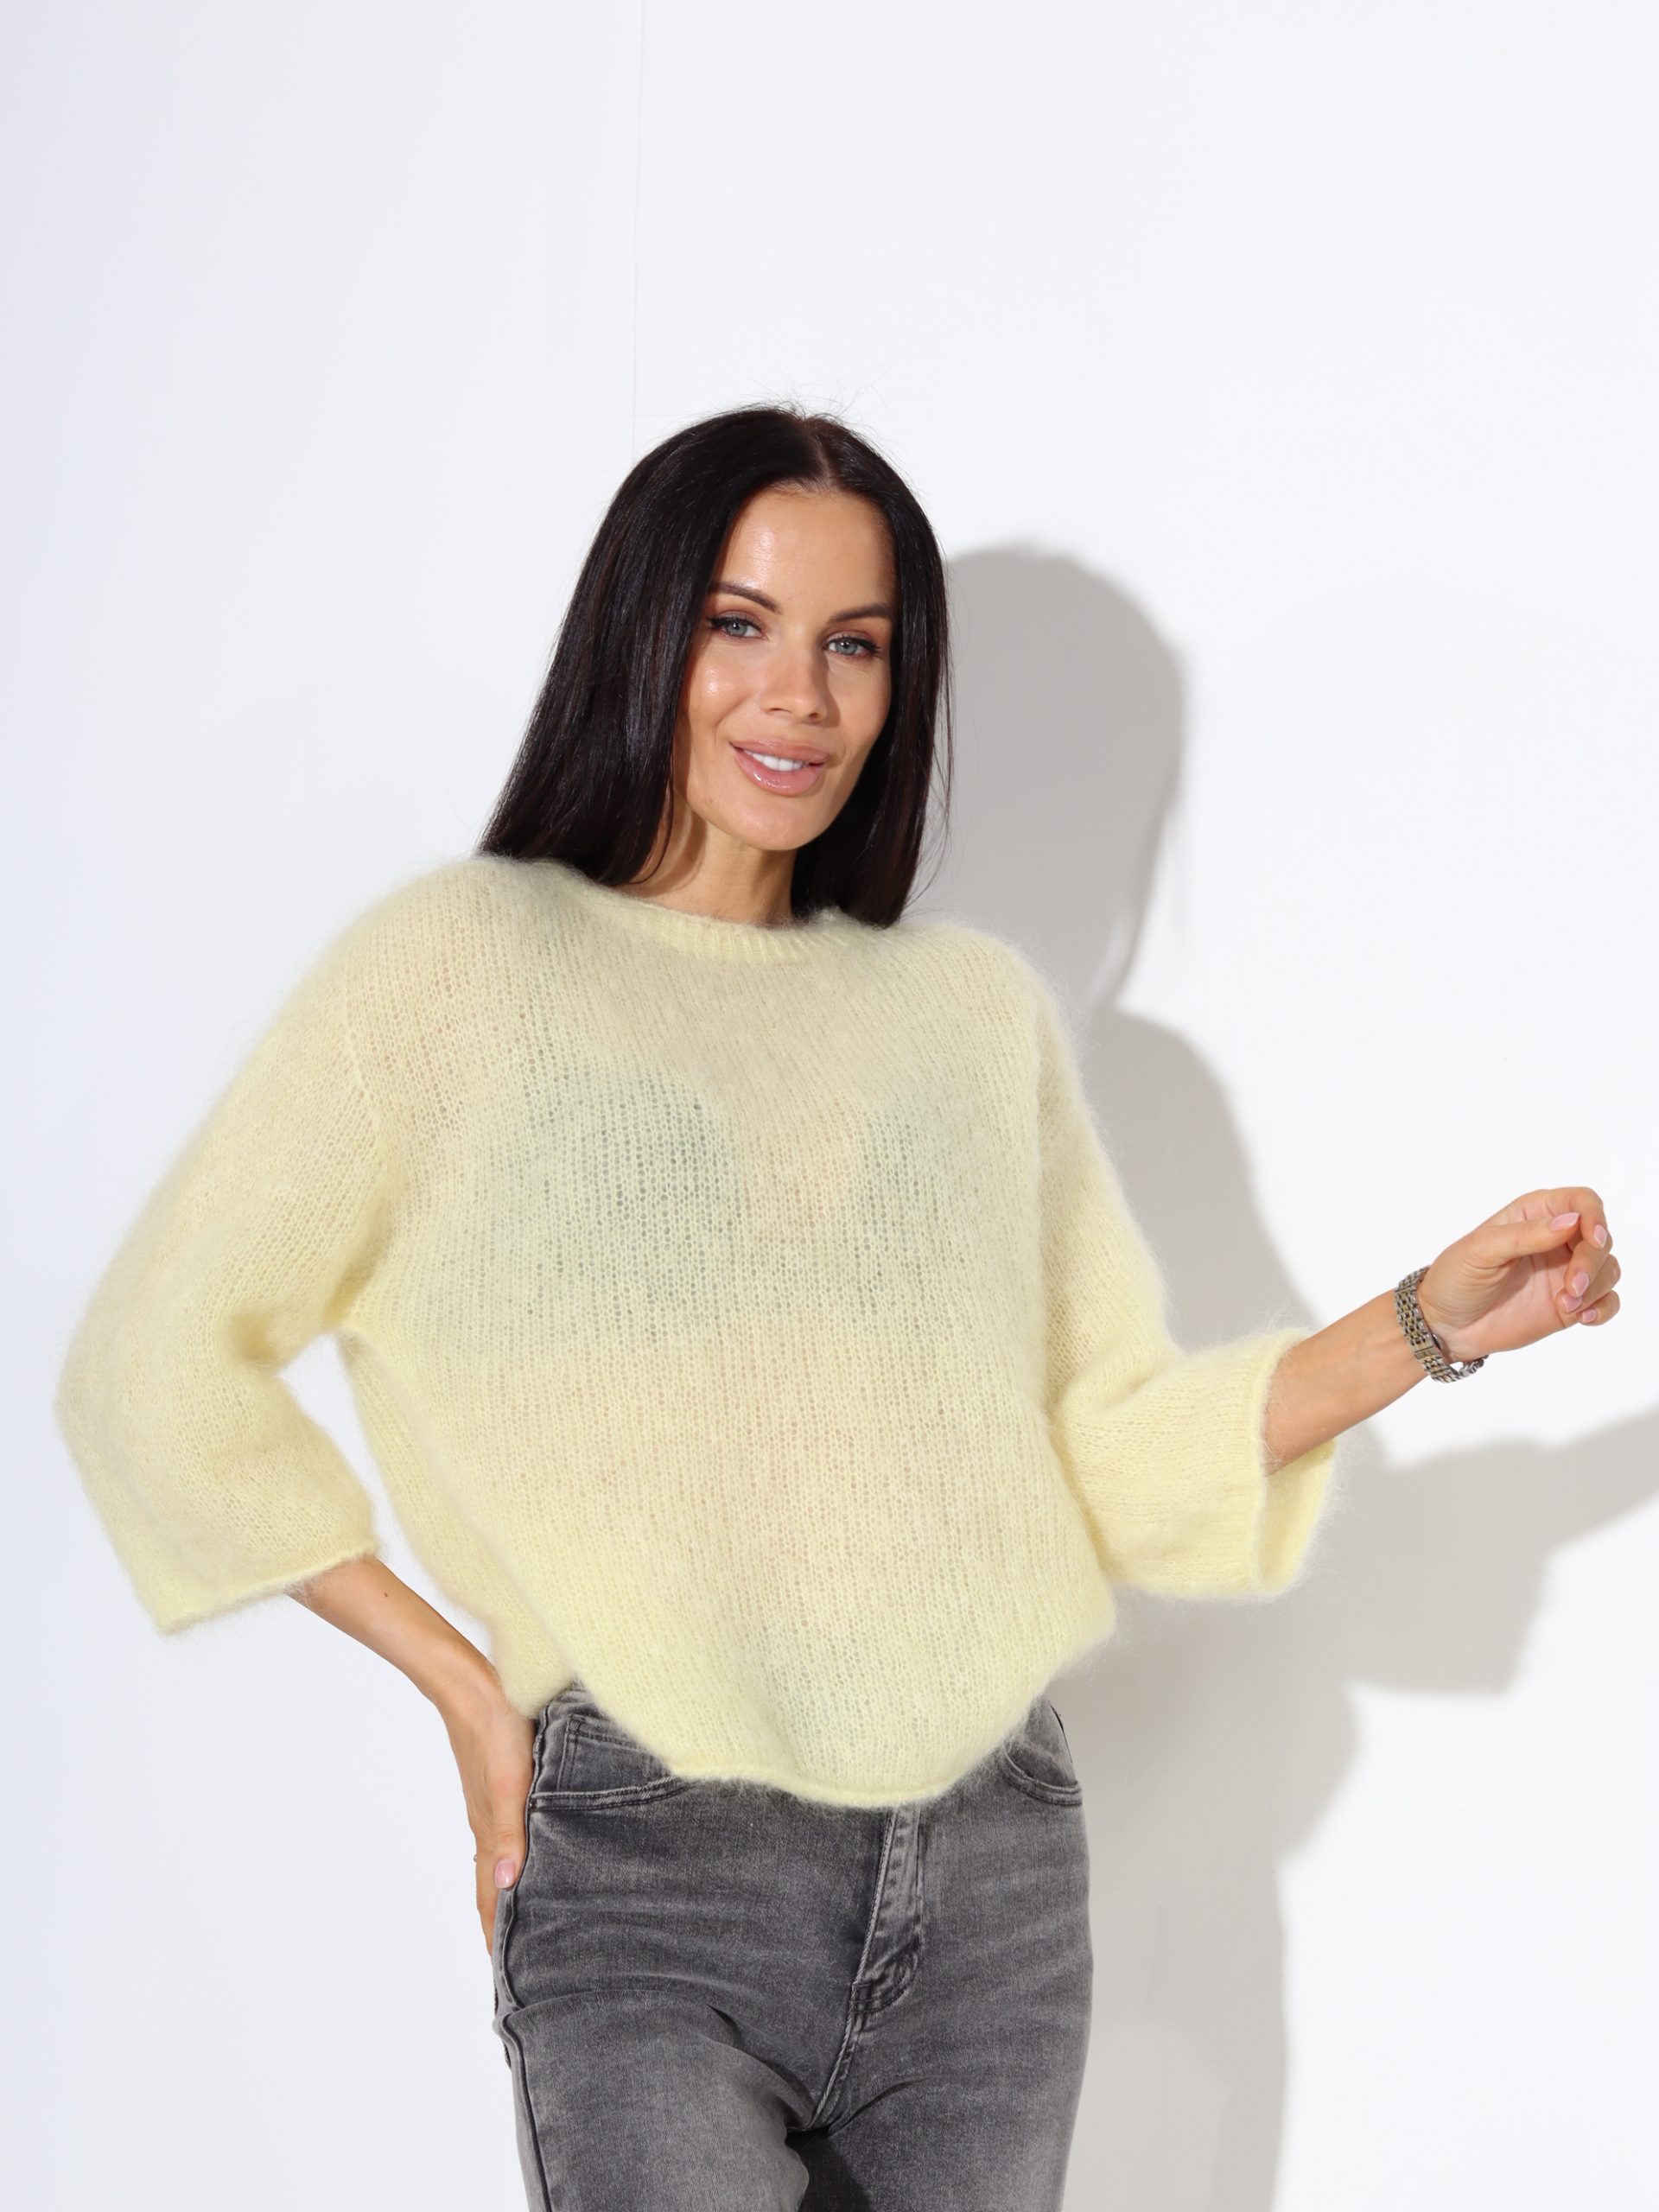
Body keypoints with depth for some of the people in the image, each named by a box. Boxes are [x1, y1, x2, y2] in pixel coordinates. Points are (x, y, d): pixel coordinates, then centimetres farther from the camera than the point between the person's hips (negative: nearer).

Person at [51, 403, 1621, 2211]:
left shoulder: (977, 1009, 12)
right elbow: (155, 1370, -2)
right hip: (648, 1867, -4)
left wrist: (1432, 1323, -3)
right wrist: (467, 1689, -3)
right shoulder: (464, 960, 0)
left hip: (995, 1858, 4)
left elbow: (1121, 1450, 9)